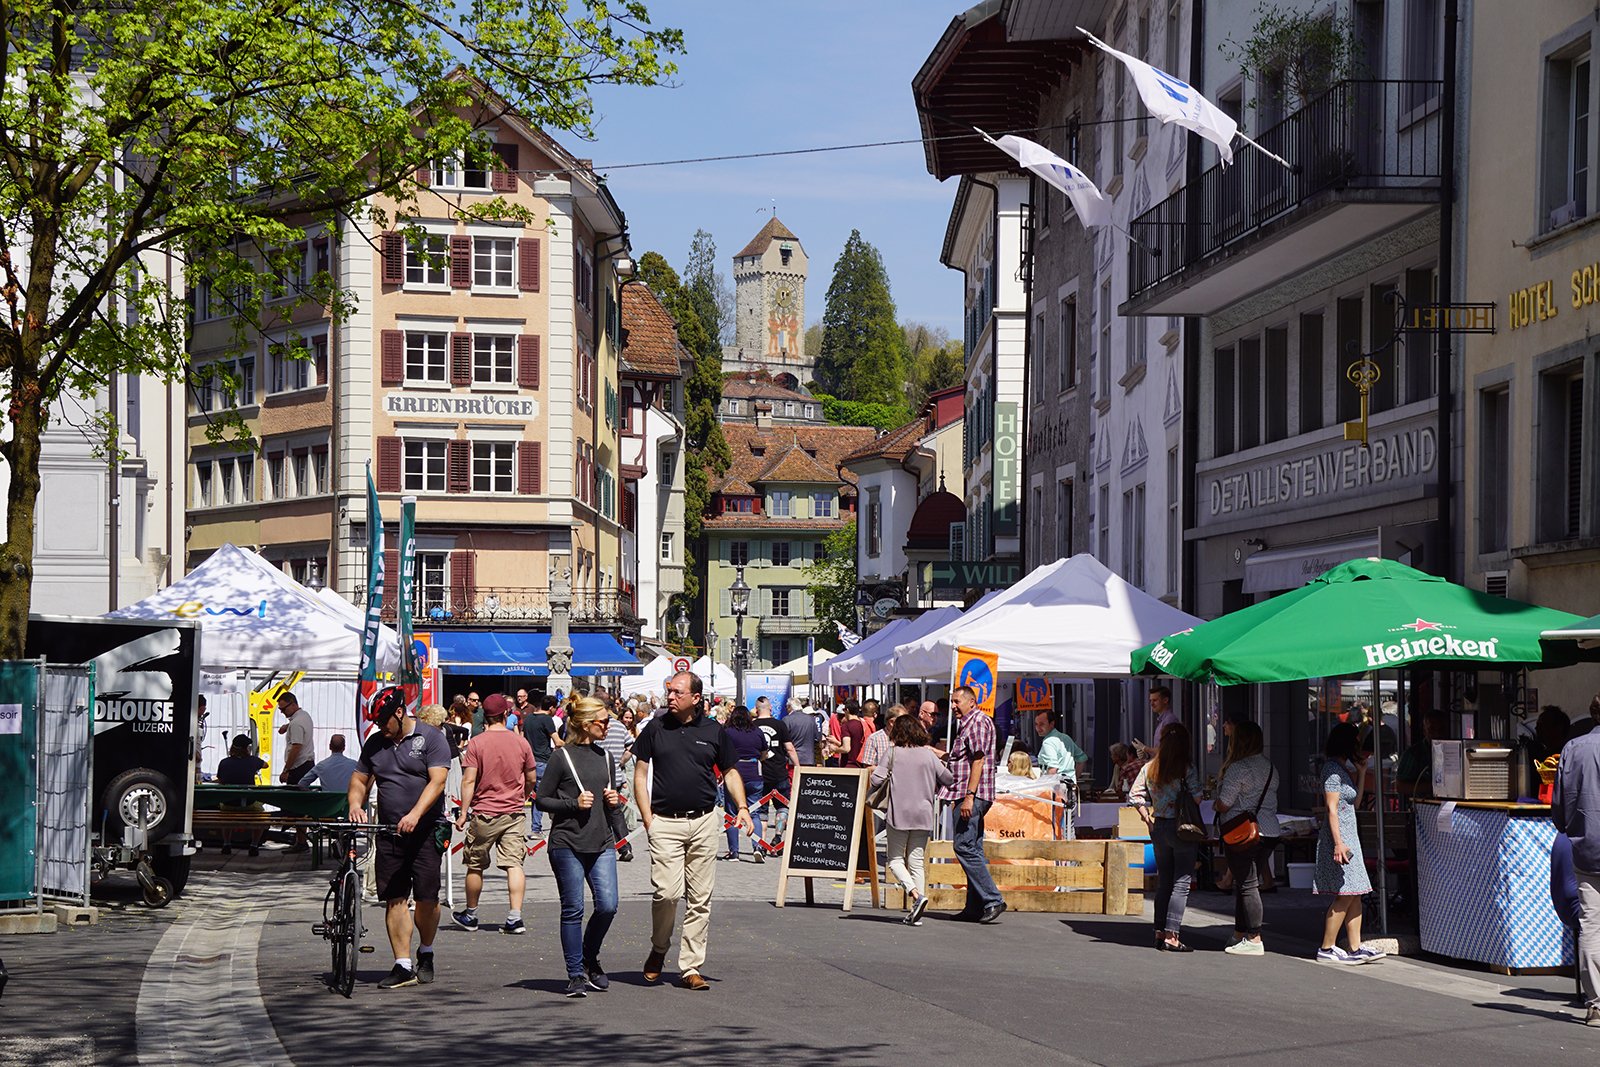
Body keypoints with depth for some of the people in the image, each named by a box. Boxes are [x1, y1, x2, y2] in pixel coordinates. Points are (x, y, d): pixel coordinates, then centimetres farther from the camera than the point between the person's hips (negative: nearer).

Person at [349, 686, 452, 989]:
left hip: (425, 832, -4)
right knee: (394, 900, -1)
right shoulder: (375, 742, 14)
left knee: (427, 898, -5)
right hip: (389, 833, 5)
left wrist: (415, 814, -26)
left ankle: (425, 955, 18)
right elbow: (360, 779, 19)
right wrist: (355, 804, -4)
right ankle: (403, 966, 1)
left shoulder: (431, 738, -3)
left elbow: (437, 782, -13)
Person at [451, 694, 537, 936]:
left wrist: (463, 812, -6)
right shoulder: (520, 742, 1)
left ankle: (470, 915, 24)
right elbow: (532, 779, 9)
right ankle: (515, 918, -11)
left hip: (484, 813, -2)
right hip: (514, 812, 2)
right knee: (514, 864, -1)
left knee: (475, 866, 12)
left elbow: (469, 780, -11)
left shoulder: (476, 743, -8)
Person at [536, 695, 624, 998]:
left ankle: (589, 959, 20)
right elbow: (542, 800, -2)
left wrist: (615, 802, 3)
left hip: (602, 844, 5)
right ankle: (575, 975, 9)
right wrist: (573, 803, -15)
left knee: (607, 905, -5)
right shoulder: (563, 757, -4)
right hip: (568, 844, -5)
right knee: (573, 910, 0)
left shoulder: (606, 757, 14)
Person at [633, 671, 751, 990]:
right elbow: (640, 774, 6)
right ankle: (659, 949, 13)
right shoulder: (655, 728, 3)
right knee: (667, 892, -13)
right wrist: (647, 818, -3)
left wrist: (742, 806, -1)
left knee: (700, 899, 3)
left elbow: (730, 772, 15)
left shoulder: (714, 731, 5)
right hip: (665, 822, -2)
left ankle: (690, 967, 10)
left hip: (704, 822, 2)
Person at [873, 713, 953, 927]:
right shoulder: (929, 755, 1)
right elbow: (949, 780, 4)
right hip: (923, 814, 3)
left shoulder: (893, 753, -5)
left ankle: (916, 894, -18)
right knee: (916, 862, 8)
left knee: (895, 860, 7)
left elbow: (876, 779, -9)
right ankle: (917, 913, 3)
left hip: (898, 814, -3)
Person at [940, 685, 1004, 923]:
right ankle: (975, 907, 10)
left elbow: (978, 760, -18)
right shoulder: (968, 723, 22)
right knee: (973, 849, 9)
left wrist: (969, 796, -23)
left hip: (973, 795, -11)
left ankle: (992, 899, -16)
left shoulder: (978, 722, -10)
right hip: (969, 796, 11)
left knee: (964, 847, -13)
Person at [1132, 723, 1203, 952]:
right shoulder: (1186, 769, -13)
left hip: (1158, 828, 6)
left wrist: (1147, 817, 9)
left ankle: (1160, 932, 17)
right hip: (1182, 829, -6)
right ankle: (1171, 936, -7)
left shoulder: (1150, 768, 3)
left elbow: (1134, 795, 4)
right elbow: (1196, 798, -18)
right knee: (1181, 883, -2)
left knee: (1163, 881, 15)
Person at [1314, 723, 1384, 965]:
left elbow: (1354, 802, 22)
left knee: (1355, 895, 6)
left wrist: (1361, 772, 16)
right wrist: (1338, 842, -22)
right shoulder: (1333, 768, -11)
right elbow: (1332, 809, -17)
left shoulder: (1343, 768, 17)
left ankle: (1356, 949, 7)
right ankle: (1327, 949, -4)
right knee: (1345, 895, -9)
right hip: (1339, 836, -10)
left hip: (1348, 834, 10)